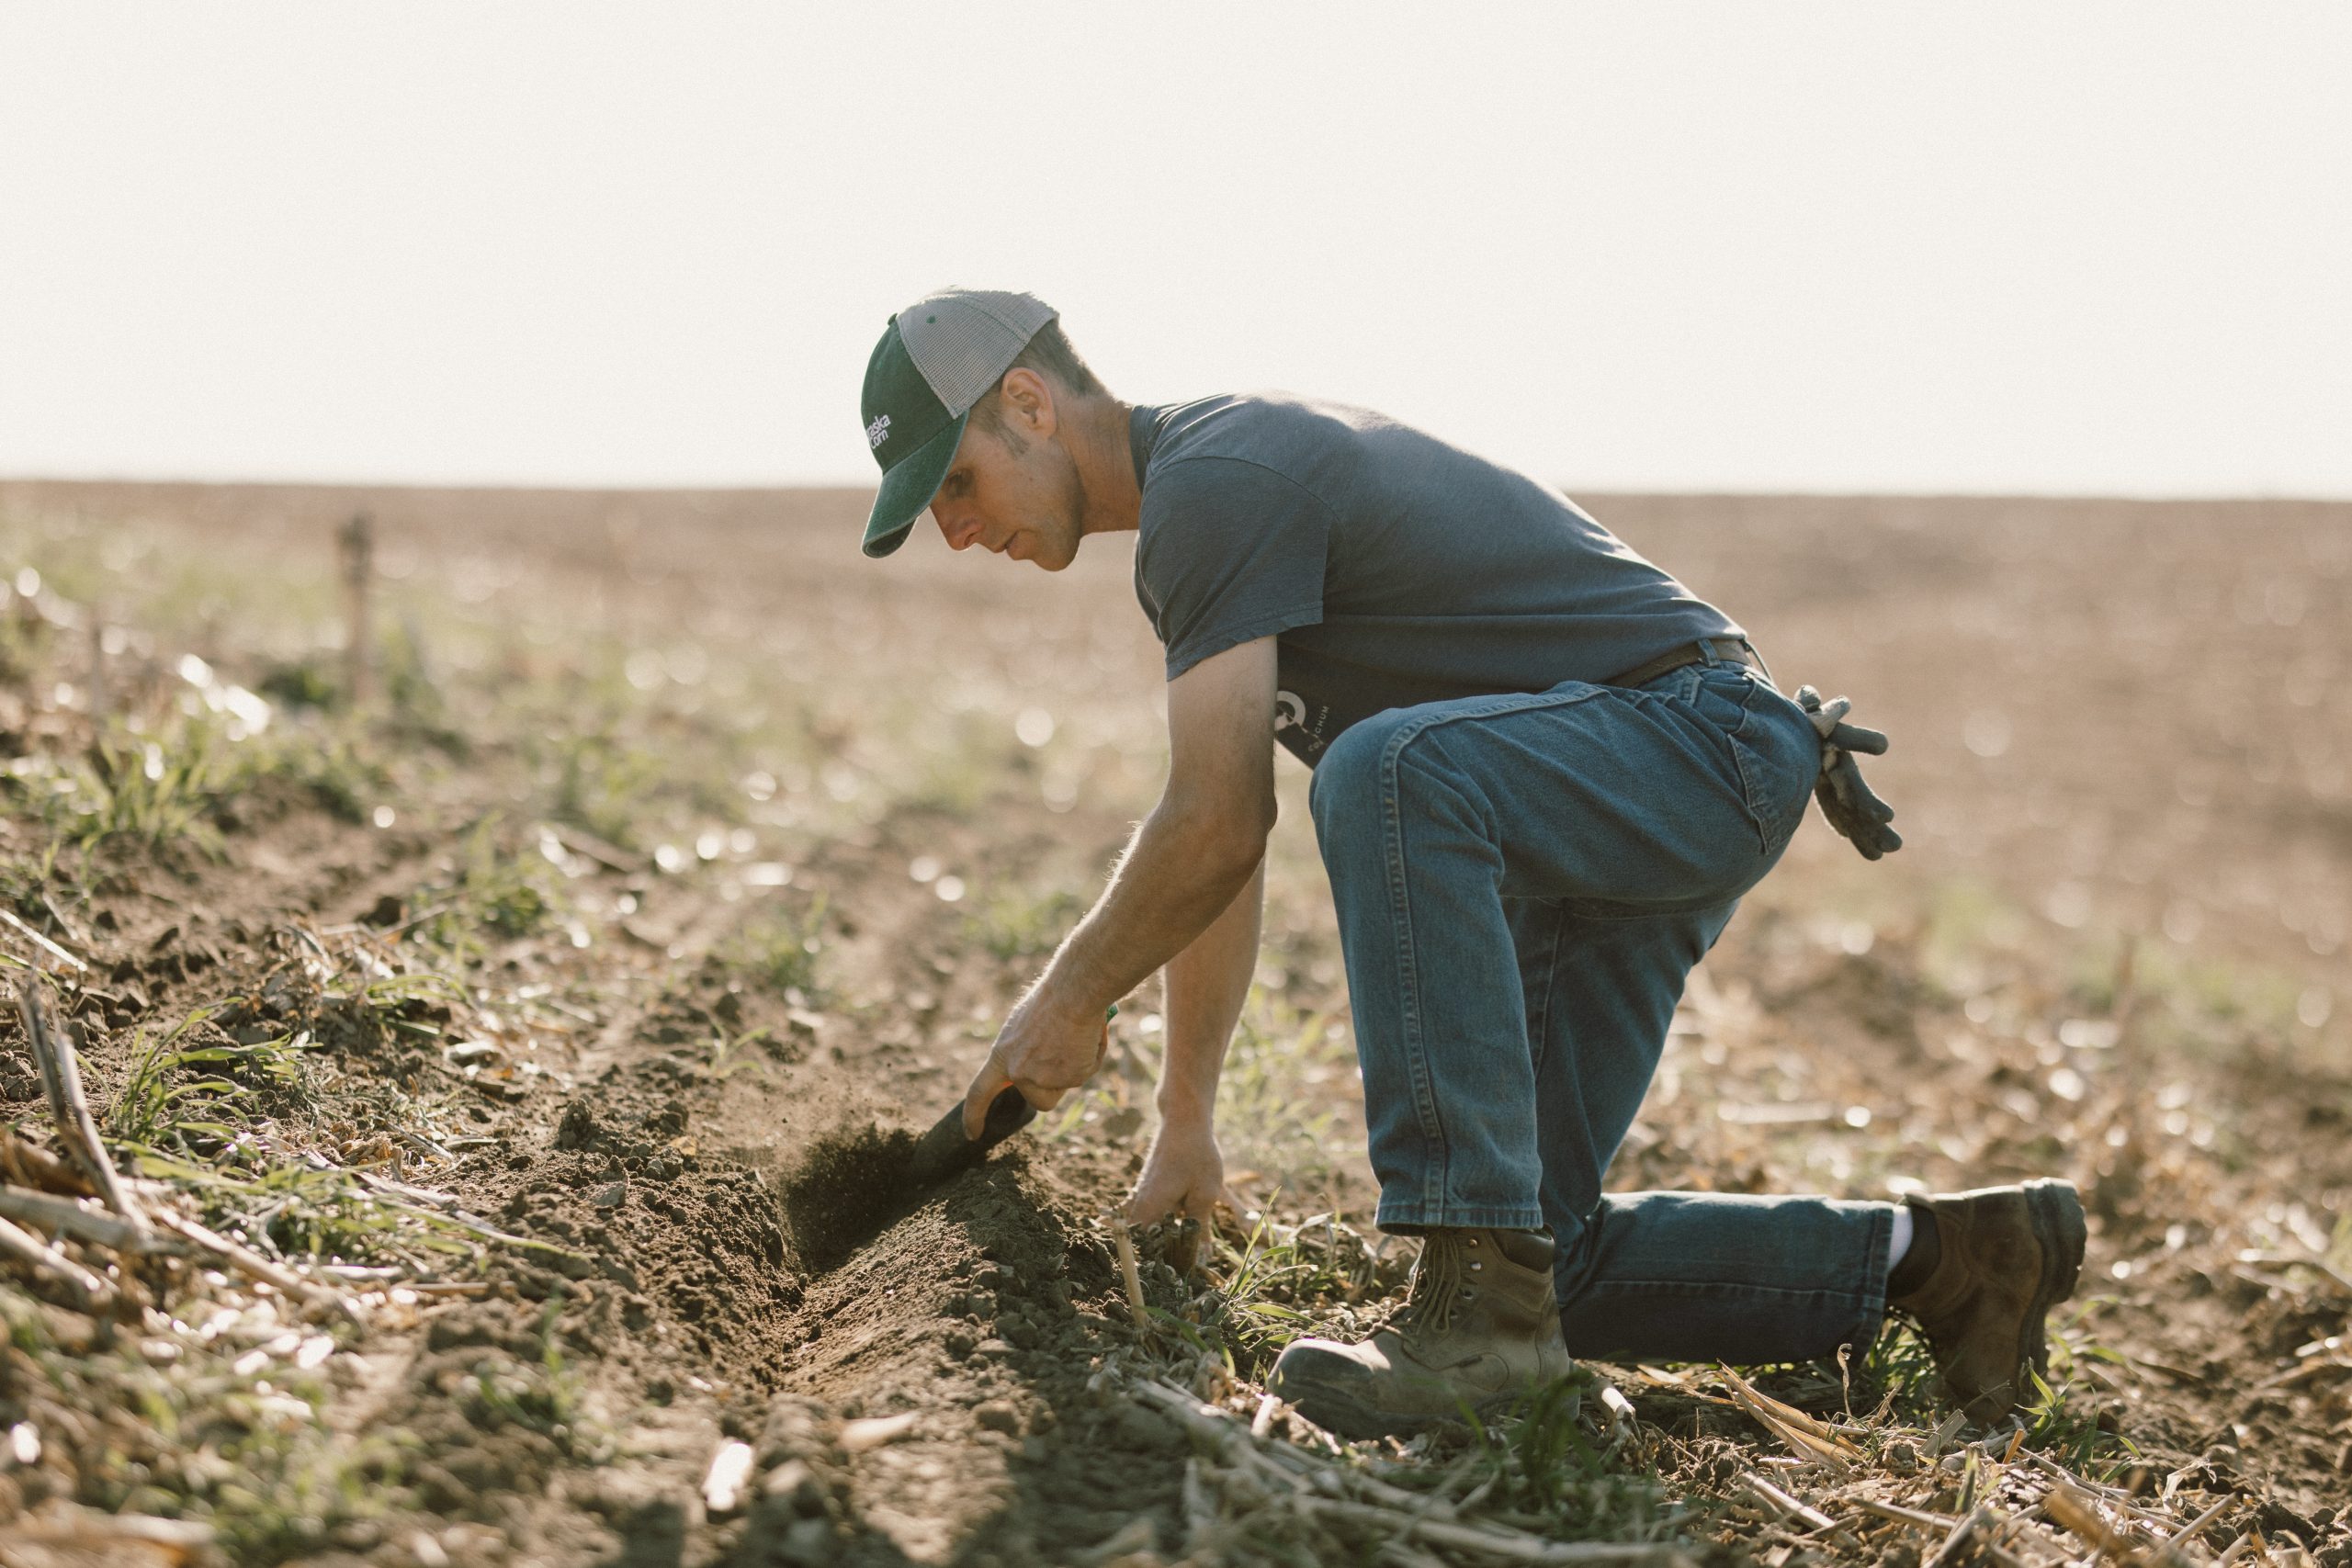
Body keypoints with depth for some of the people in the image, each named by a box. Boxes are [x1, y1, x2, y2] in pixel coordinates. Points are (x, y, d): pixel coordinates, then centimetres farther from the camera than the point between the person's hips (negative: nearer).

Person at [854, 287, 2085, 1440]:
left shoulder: (1212, 479, -16)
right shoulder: (1193, 511, 16)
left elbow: (1217, 829, -20)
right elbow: (1218, 845, 21)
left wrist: (1067, 1001, -3)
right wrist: (1184, 1123, 23)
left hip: (1702, 741, -10)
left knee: (1388, 770, -38)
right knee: (1541, 1254, 5)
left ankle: (1478, 1303, -35)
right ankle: (1935, 1255, 14)